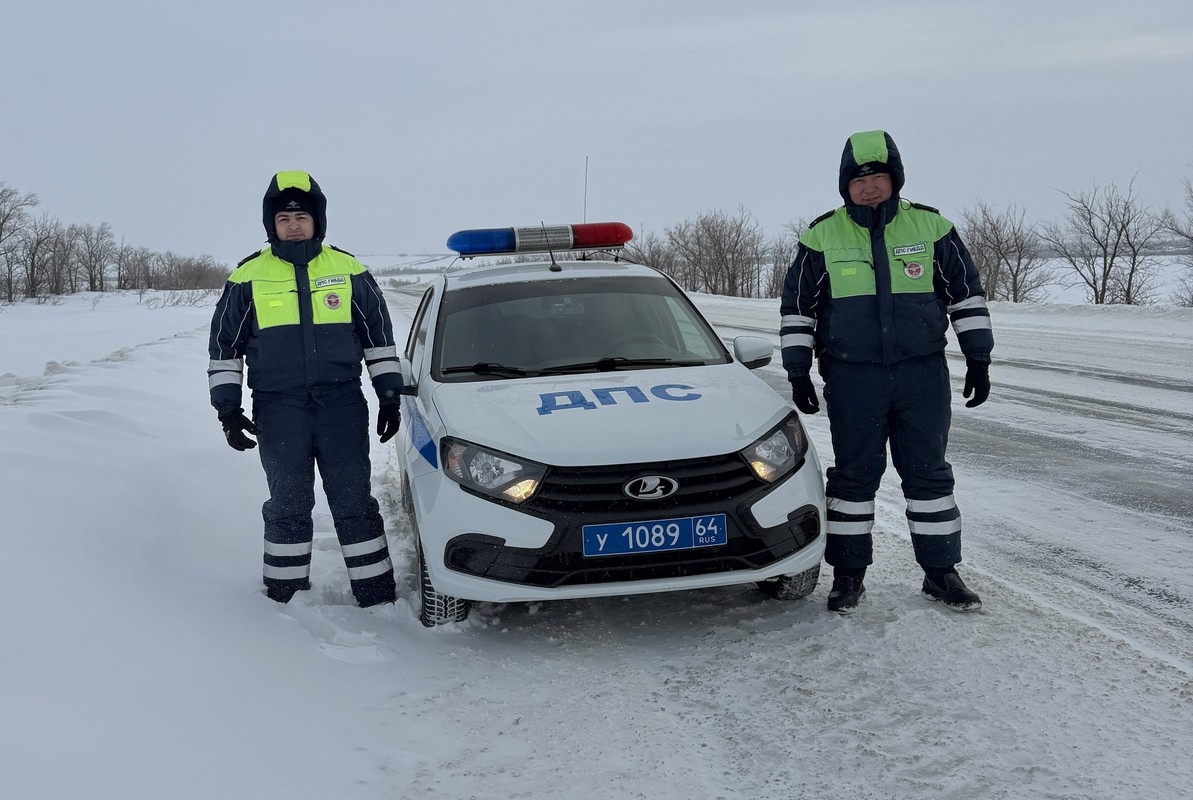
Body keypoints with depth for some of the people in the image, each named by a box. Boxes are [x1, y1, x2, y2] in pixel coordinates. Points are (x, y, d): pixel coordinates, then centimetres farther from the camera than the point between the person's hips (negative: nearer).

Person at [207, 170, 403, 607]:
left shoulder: (350, 271, 4)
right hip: (279, 411, 0)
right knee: (288, 506, 7)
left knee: (354, 503, 4)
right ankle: (285, 594, 19)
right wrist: (227, 408, 3)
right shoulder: (248, 277, 3)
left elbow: (379, 335, 11)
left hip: (343, 406, 0)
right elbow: (224, 345, 8)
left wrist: (390, 395, 7)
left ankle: (376, 594, 11)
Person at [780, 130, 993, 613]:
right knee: (854, 475, 4)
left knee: (929, 473, 7)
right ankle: (848, 573, 15)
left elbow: (966, 293, 8)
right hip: (852, 378, -1)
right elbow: (796, 305, 7)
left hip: (923, 374, 1)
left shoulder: (931, 227, 2)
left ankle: (940, 572, 17)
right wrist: (798, 371, 2)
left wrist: (978, 359, 4)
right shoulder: (822, 235, 1)